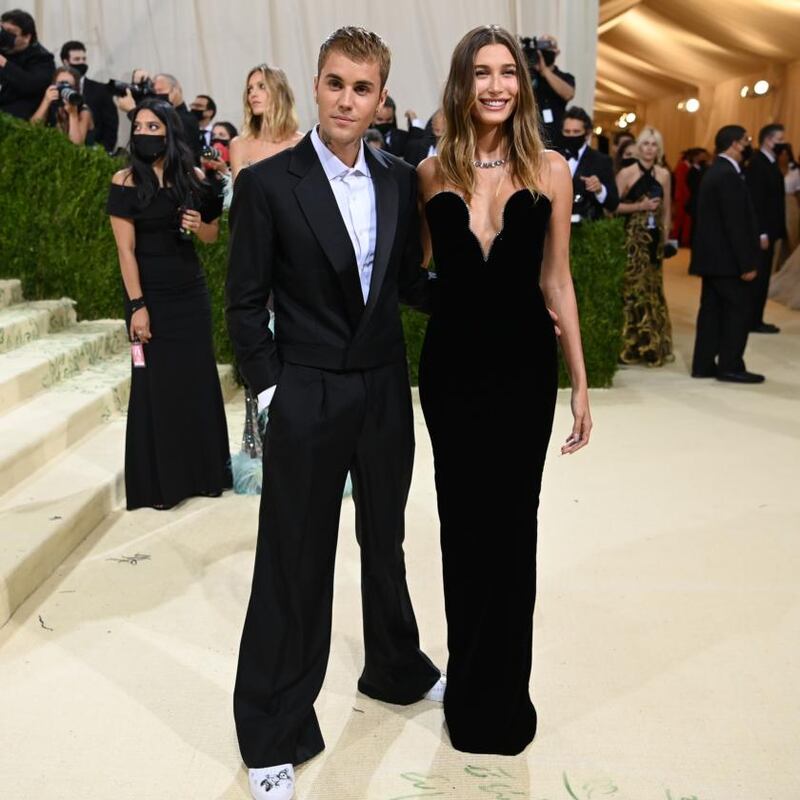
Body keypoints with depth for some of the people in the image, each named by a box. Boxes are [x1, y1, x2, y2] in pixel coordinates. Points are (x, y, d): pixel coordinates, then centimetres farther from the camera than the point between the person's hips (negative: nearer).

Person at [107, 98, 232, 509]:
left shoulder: (193, 177, 3)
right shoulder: (126, 181, -6)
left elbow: (213, 233, 13)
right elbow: (125, 248, -11)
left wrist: (199, 225, -10)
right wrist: (137, 305, -17)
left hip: (190, 290, 4)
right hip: (149, 292, -3)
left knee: (198, 378, 8)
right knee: (154, 382, 3)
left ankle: (203, 470, 23)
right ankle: (159, 481, 15)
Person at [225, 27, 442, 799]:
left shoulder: (400, 180, 3)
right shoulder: (267, 182, -9)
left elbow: (409, 281, 10)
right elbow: (245, 303, -6)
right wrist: (271, 392, -10)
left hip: (385, 392, 4)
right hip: (306, 399, -4)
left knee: (385, 542, 21)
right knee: (294, 564, 6)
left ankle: (395, 669, 44)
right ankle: (273, 735, 23)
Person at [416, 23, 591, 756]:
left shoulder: (550, 169, -2)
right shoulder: (432, 172, 0)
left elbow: (556, 281, 1)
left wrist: (580, 384, 2)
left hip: (523, 367, -1)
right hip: (451, 366, 1)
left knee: (511, 523, 9)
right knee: (462, 521, 13)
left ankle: (502, 692, 30)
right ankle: (470, 681, 34)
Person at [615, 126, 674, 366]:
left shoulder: (664, 174, 8)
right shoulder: (626, 173, -6)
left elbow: (666, 209, 14)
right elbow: (613, 206, -11)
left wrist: (665, 235, 8)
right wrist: (640, 206, -17)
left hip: (654, 238, 5)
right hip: (632, 237, -5)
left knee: (652, 289, 10)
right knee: (632, 288, -4)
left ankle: (653, 346, 19)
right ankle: (630, 346, 5)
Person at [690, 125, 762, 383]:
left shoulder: (715, 172, 15)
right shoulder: (728, 175, -16)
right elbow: (736, 224, -20)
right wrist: (747, 263, -19)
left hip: (712, 256, 10)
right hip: (727, 258, -10)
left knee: (712, 309, 11)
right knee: (740, 309, -3)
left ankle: (703, 364, 14)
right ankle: (730, 366, 1)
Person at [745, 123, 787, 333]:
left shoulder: (769, 162, 14)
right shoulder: (757, 164, -15)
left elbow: (774, 197, 15)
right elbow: (755, 201, -20)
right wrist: (762, 233, -21)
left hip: (769, 230, 9)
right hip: (762, 231, -9)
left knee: (761, 278, 12)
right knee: (758, 277, -4)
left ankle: (755, 319, 18)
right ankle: (753, 321, 3)